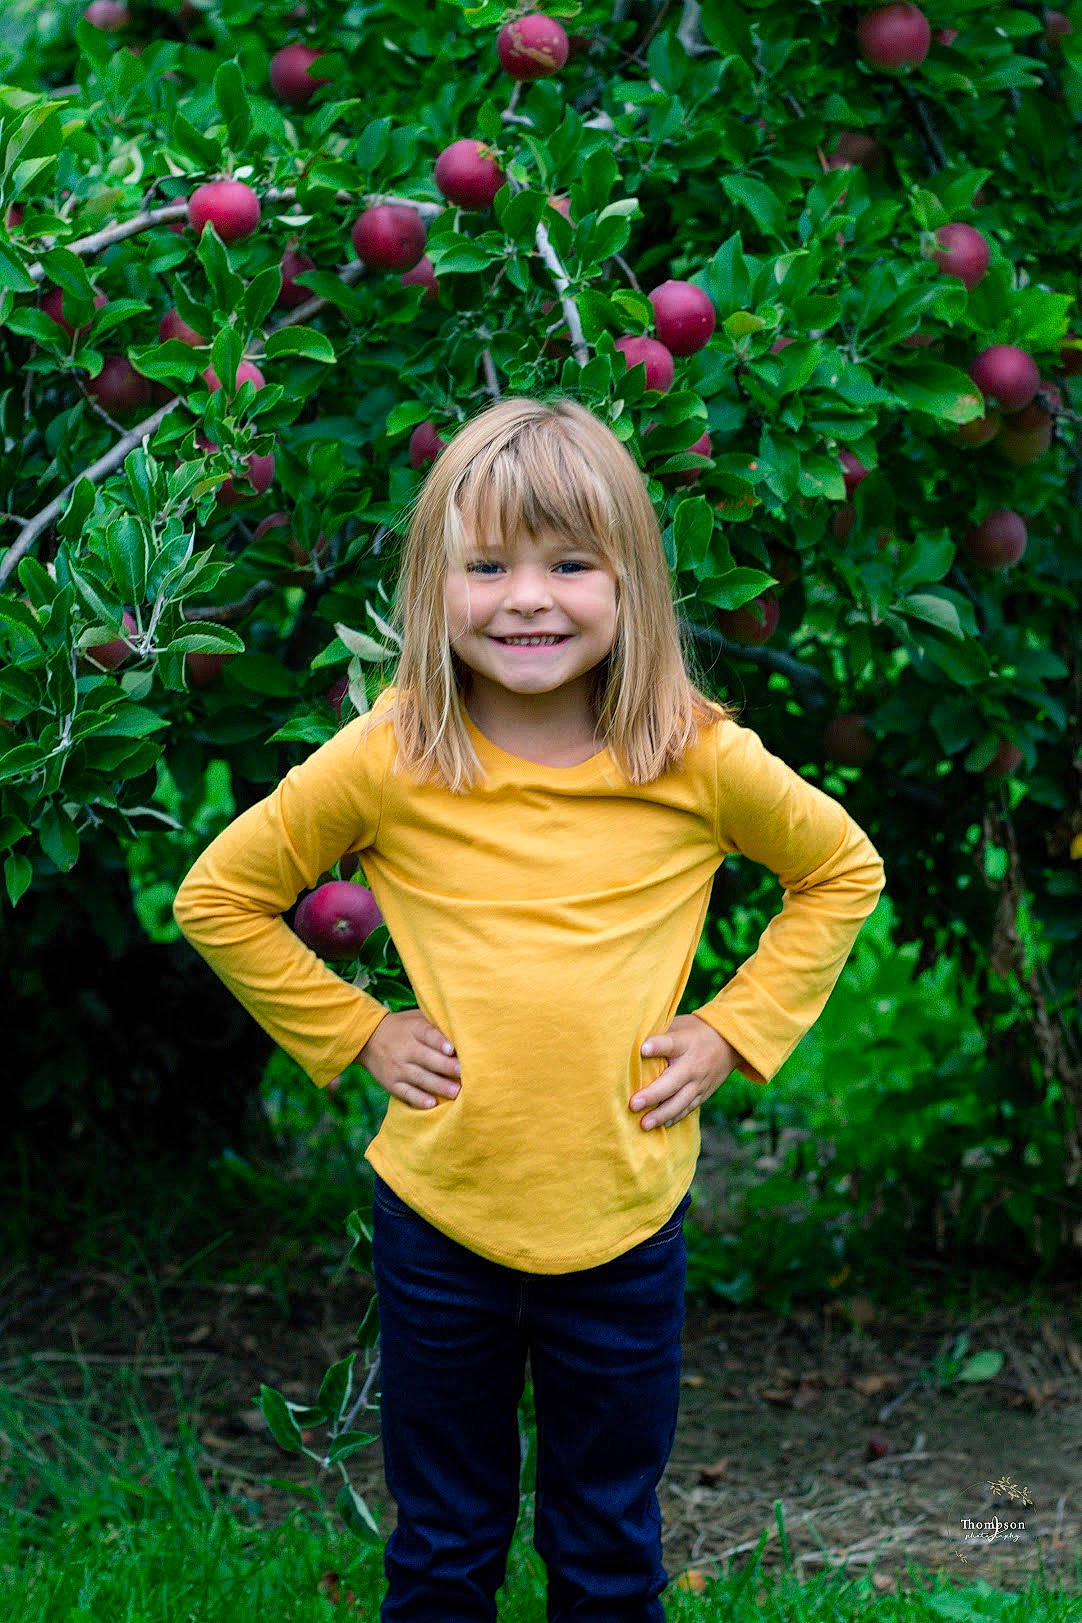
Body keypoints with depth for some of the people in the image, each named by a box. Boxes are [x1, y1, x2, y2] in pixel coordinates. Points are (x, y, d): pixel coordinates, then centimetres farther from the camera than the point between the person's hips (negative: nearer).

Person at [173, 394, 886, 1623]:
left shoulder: (699, 762, -9)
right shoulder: (385, 762, -10)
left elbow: (842, 873, 8)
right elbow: (217, 896, 2)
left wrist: (736, 1028, -1)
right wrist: (355, 1031, -2)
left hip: (626, 1221, 1)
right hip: (439, 1213, 0)